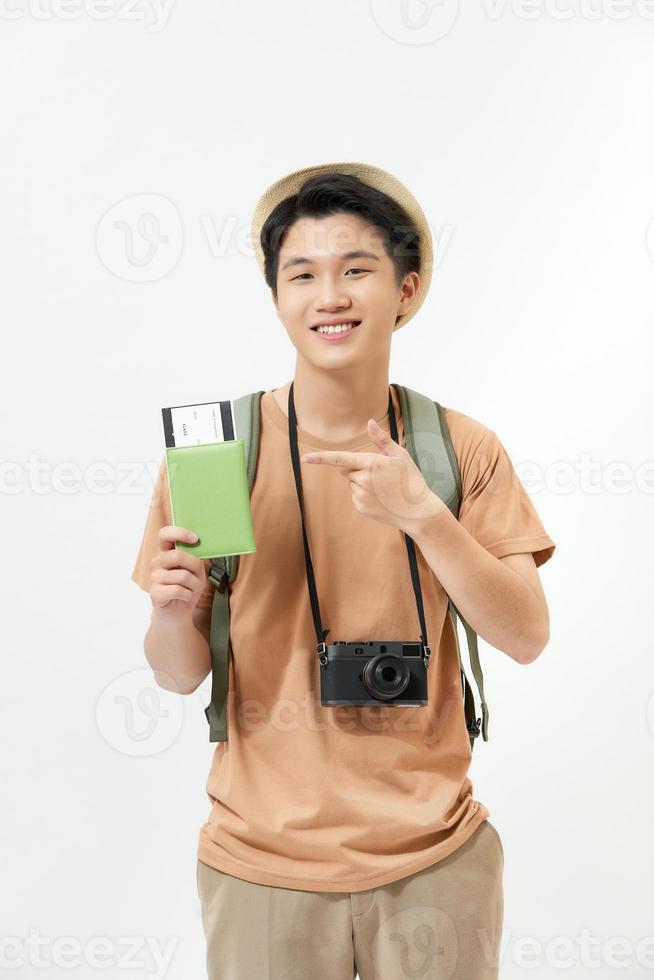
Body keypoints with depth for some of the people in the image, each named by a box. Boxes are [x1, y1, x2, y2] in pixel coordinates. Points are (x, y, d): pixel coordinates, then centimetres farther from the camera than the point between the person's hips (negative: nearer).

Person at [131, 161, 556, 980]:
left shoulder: (464, 449, -4)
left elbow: (526, 637, -11)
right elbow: (180, 676, -4)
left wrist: (419, 513, -23)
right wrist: (172, 612, -25)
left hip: (434, 855, 1)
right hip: (263, 860, -1)